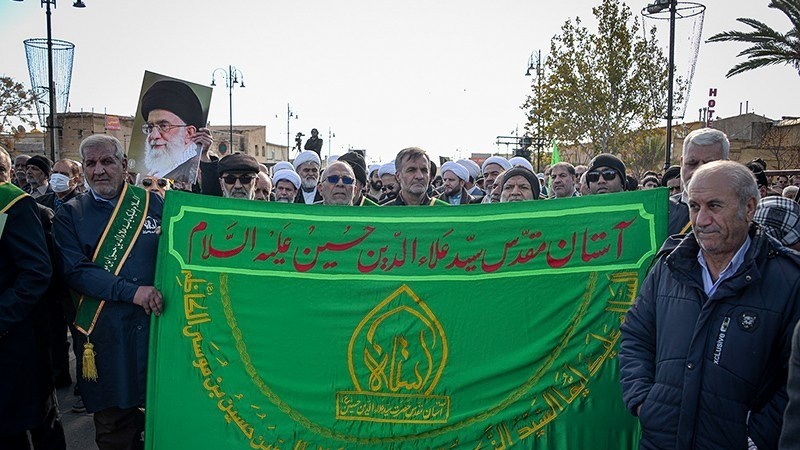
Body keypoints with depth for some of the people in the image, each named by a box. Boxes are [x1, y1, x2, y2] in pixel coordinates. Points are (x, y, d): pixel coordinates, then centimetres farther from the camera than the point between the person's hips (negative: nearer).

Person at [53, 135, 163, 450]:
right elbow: (75, 271, -9)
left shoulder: (153, 202, 4)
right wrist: (132, 291, -20)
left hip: (157, 326, 1)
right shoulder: (70, 215, 3)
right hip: (104, 334, 0)